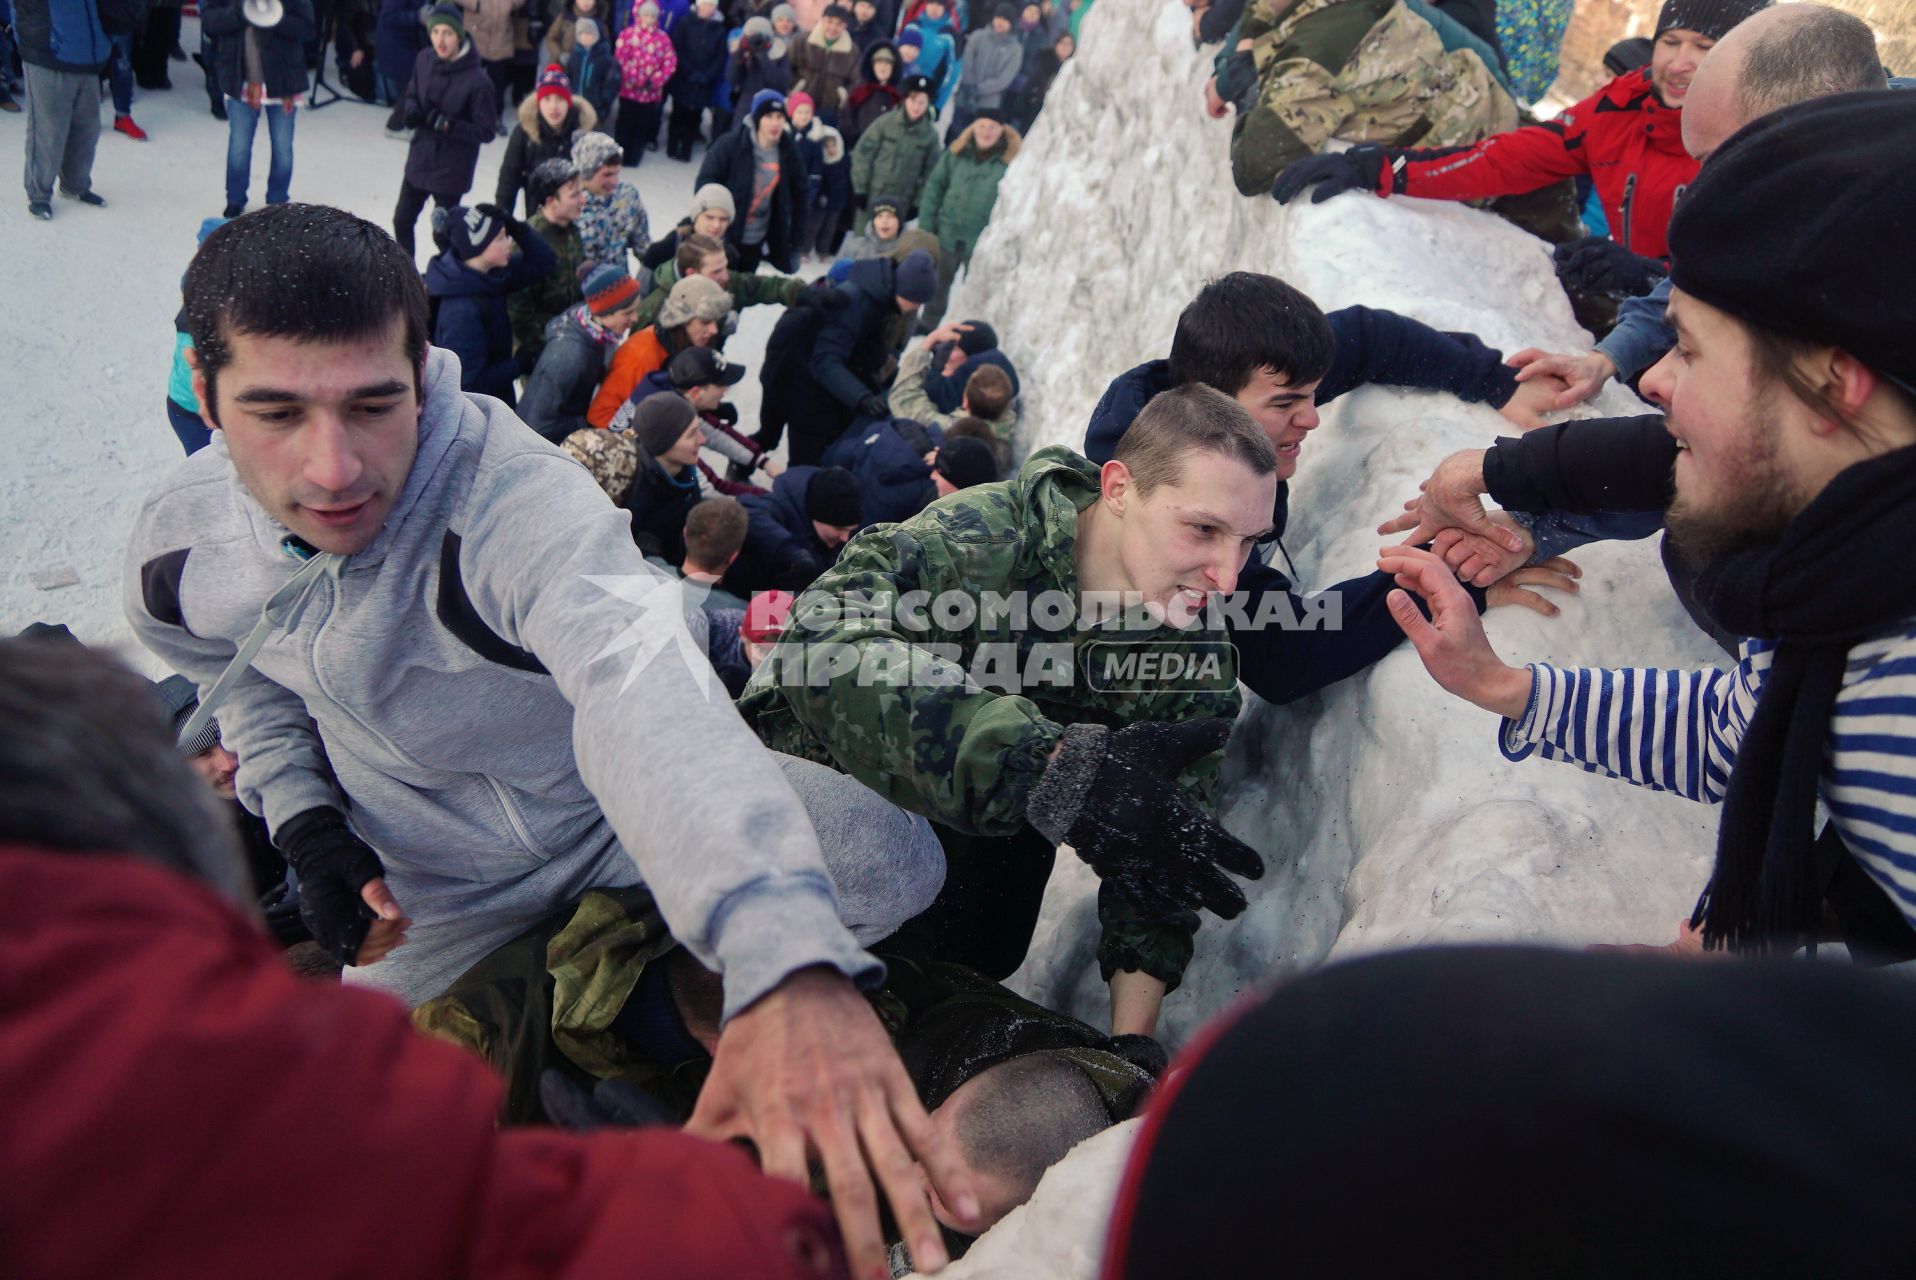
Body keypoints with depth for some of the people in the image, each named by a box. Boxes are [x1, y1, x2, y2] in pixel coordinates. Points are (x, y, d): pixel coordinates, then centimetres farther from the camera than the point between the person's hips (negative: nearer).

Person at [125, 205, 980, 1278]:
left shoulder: (516, 498, -39)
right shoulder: (183, 551, -19)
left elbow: (641, 691, -60)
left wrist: (788, 959, -76)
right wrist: (302, 819, -10)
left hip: (613, 815, -3)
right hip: (433, 887, 4)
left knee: (897, 865, -21)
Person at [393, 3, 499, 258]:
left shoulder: (477, 80, -23)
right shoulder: (424, 59, -6)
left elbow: (485, 132, -17)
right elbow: (410, 95, 11)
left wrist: (445, 124, -27)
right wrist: (411, 110, -12)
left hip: (452, 168, -6)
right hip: (419, 158, 6)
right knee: (402, 220, 17)